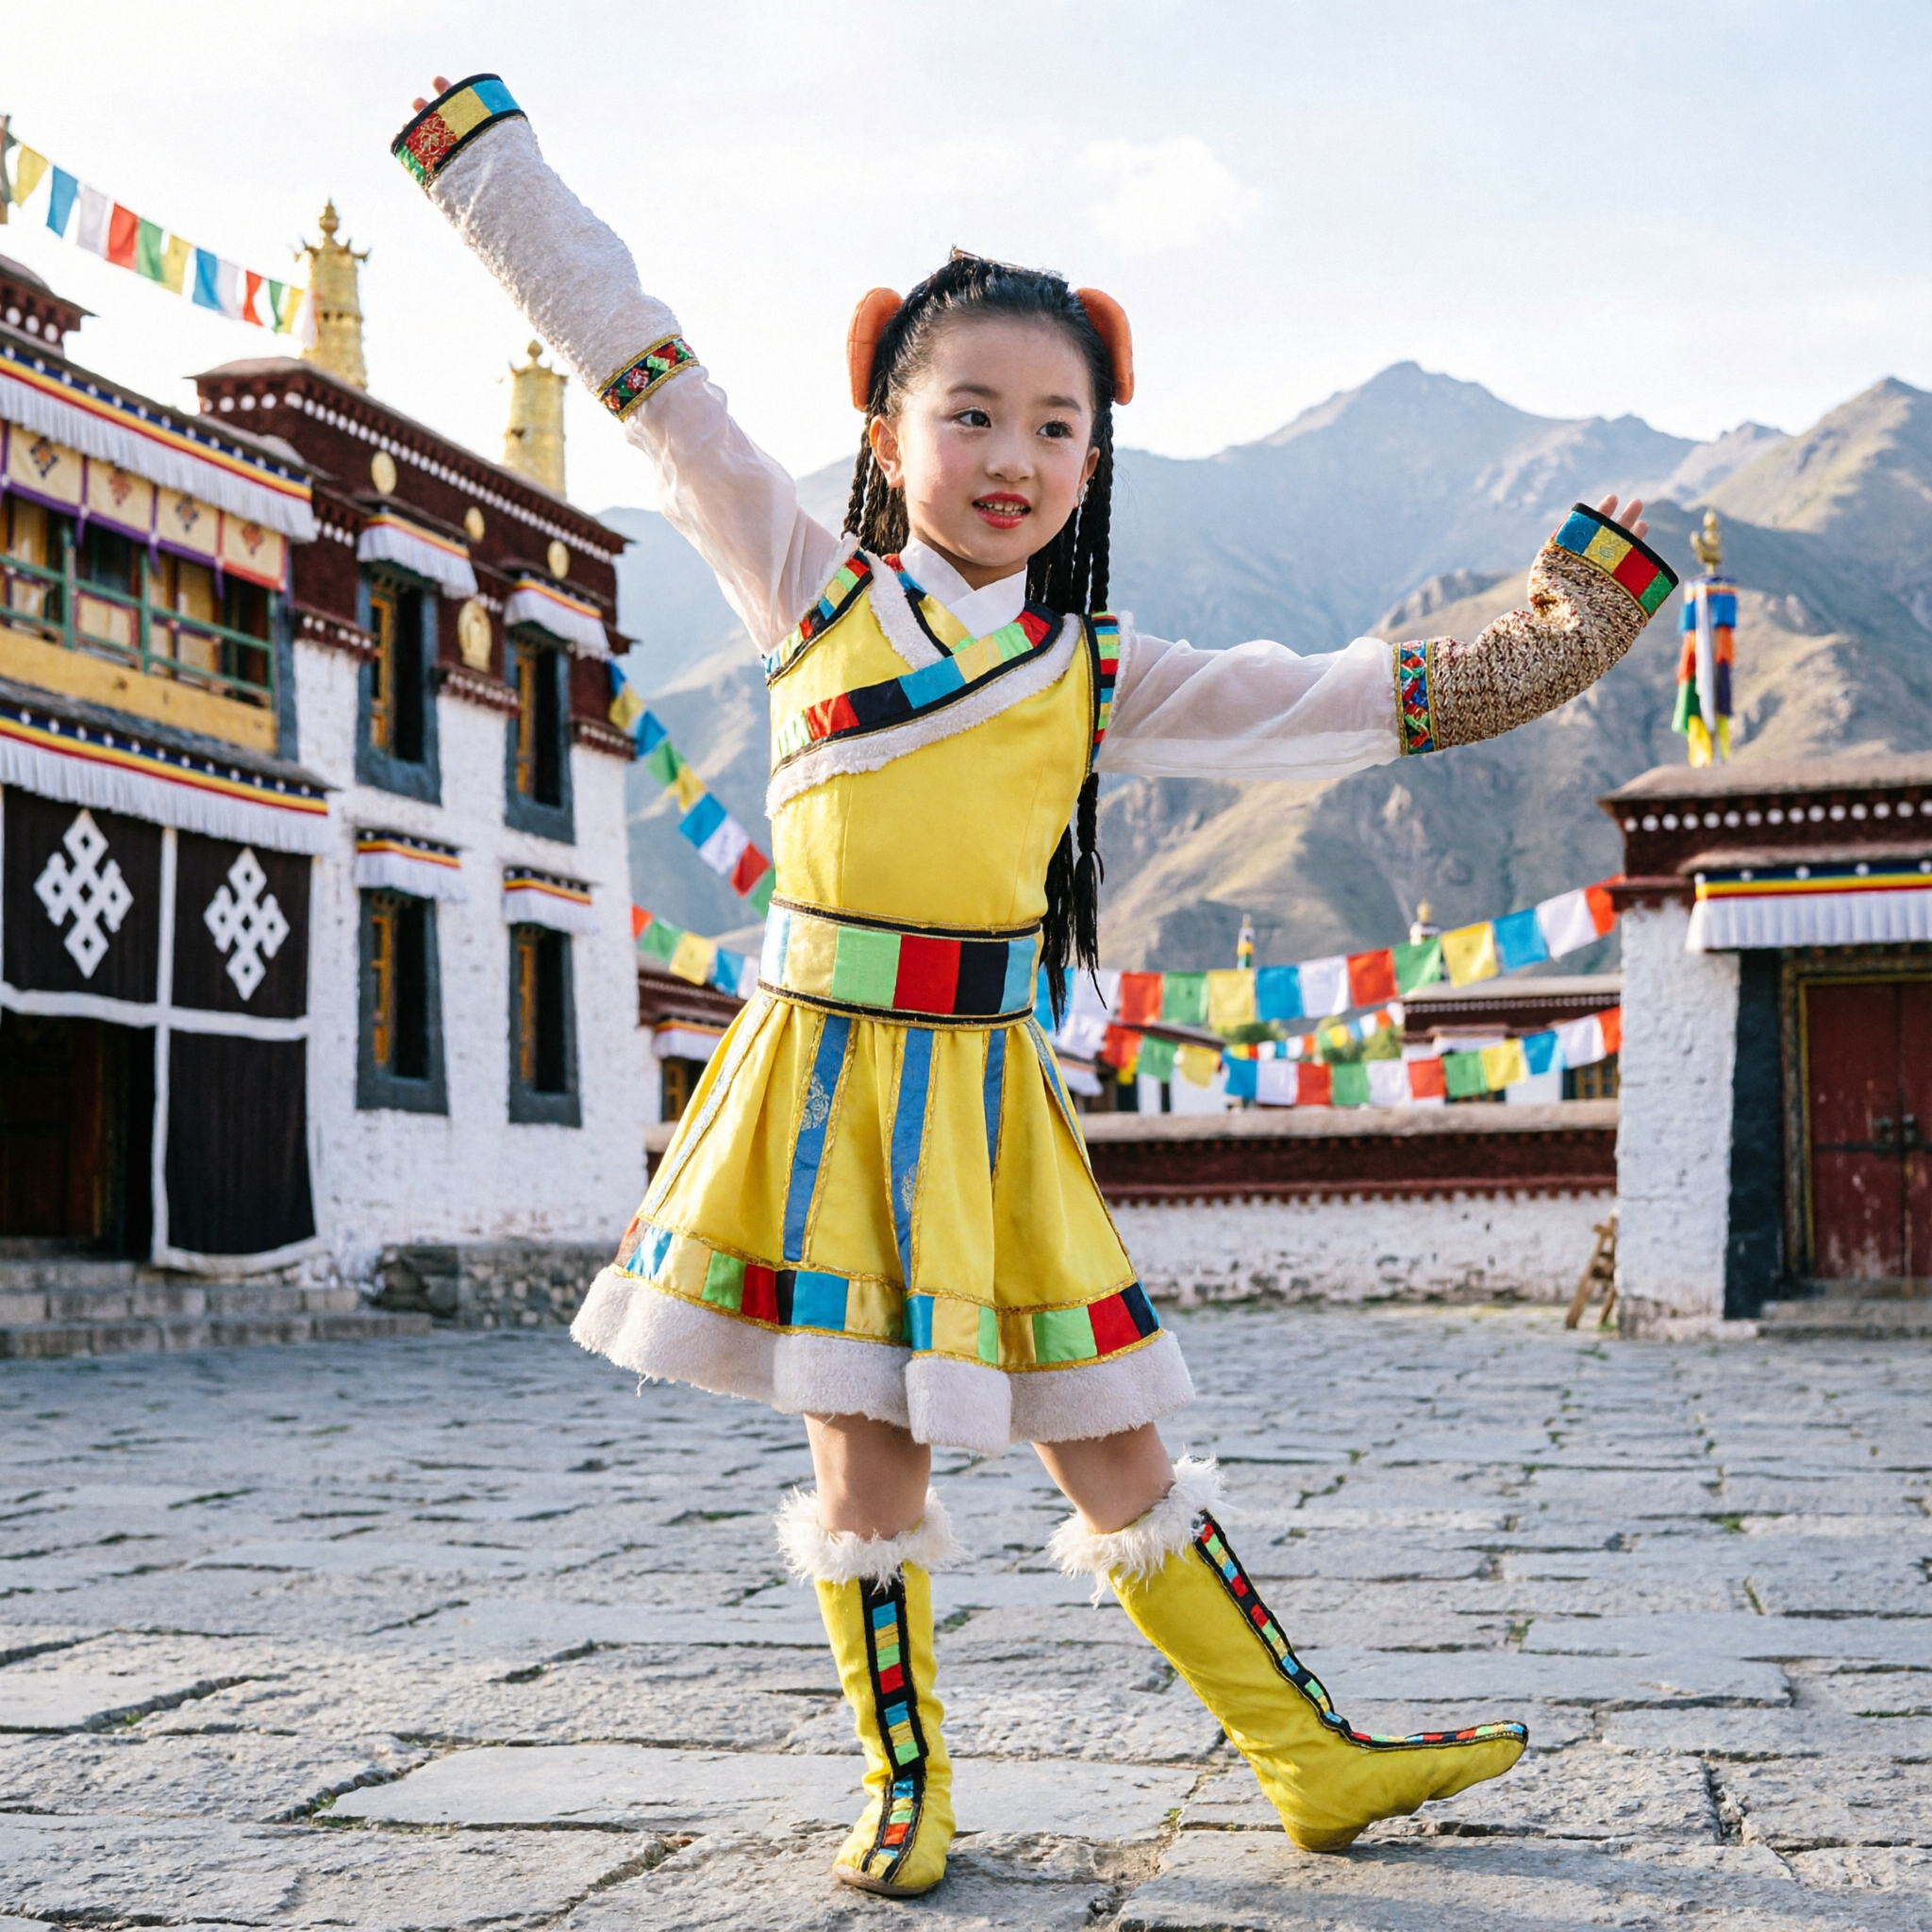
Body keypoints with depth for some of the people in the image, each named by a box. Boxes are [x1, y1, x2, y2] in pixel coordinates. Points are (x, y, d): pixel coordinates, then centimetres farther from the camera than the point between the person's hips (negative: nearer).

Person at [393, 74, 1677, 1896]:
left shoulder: (1095, 673, 9)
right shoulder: (812, 585, 5)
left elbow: (1341, 702, 13)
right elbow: (639, 368, 8)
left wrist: (1548, 637, 9)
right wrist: (486, 157, 13)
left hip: (986, 1084, 2)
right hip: (825, 1062, -2)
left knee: (1116, 1457, 8)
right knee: (865, 1453, 2)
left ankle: (1309, 1758, 19)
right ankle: (904, 1787, 20)